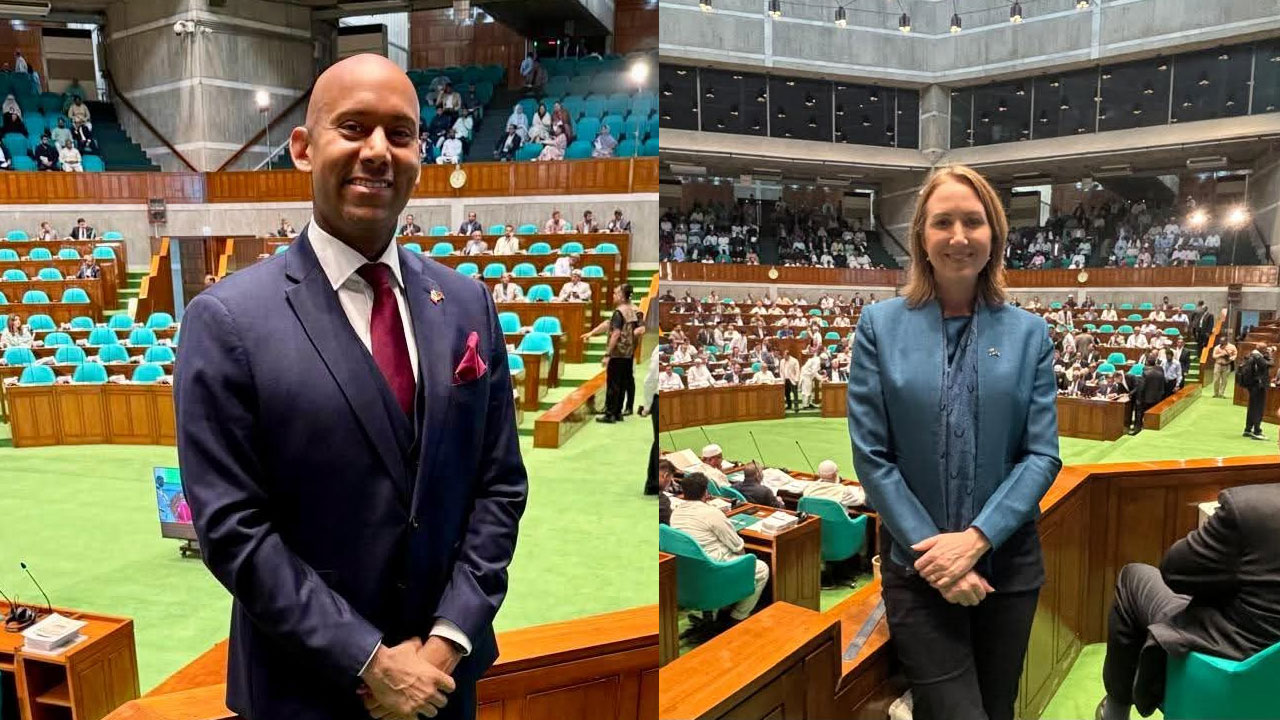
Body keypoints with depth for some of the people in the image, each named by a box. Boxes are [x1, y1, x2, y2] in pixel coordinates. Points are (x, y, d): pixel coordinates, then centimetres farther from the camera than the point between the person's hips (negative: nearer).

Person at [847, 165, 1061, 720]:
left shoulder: (1028, 332, 2)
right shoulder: (880, 325, -4)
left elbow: (1043, 453, -3)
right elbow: (870, 455, -7)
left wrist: (976, 538, -15)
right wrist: (931, 550, -13)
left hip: (1010, 562, 3)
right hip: (916, 566, -2)